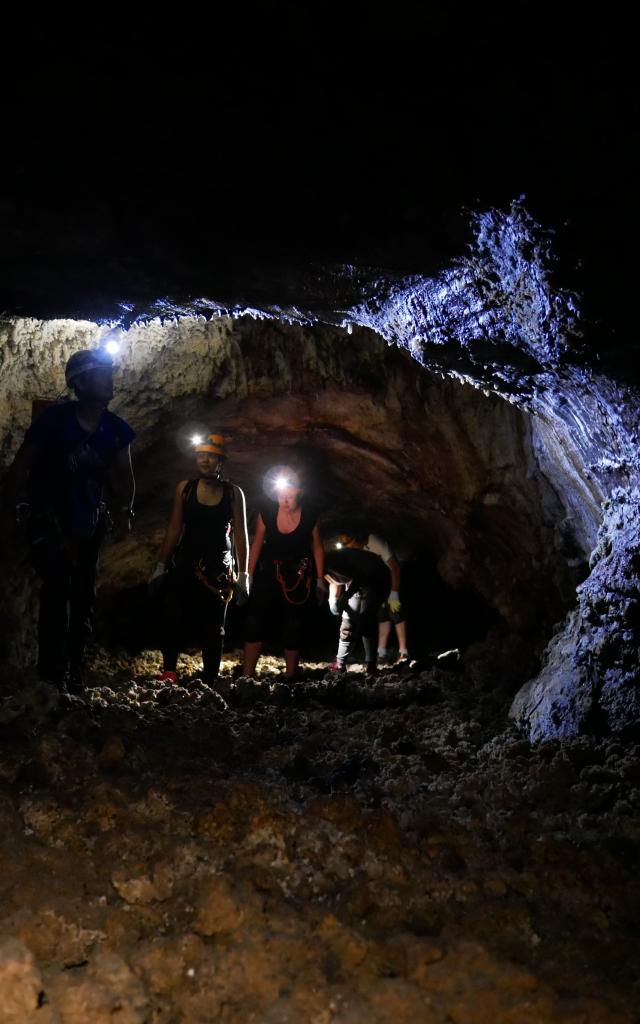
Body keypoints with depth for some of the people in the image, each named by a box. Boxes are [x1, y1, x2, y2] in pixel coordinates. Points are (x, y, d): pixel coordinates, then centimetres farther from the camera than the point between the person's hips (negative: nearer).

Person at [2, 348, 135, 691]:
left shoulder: (116, 429, -5)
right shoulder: (54, 419, -18)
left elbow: (125, 476, 11)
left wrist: (123, 511, 2)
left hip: (89, 524, 5)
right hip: (50, 519, -5)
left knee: (84, 595, 8)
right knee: (57, 587, -19)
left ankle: (74, 673, 20)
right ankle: (52, 676, -11)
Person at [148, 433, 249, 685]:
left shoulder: (233, 493, 1)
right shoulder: (185, 488, 2)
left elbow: (240, 535, 1)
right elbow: (174, 529, 5)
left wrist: (243, 575, -2)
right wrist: (160, 566, 2)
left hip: (219, 567, 0)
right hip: (185, 562, 0)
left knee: (213, 626, 5)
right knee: (173, 619, -17)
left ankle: (210, 681, 11)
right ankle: (169, 673, -11)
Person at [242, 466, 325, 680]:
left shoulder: (309, 515, -14)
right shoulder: (267, 512, -13)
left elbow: (317, 547, -1)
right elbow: (257, 544, -1)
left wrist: (320, 580, 1)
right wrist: (248, 576, 1)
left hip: (299, 577, 0)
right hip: (269, 573, 1)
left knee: (294, 629, 4)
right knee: (255, 623, -8)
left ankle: (290, 677, 16)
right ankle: (246, 676, -2)